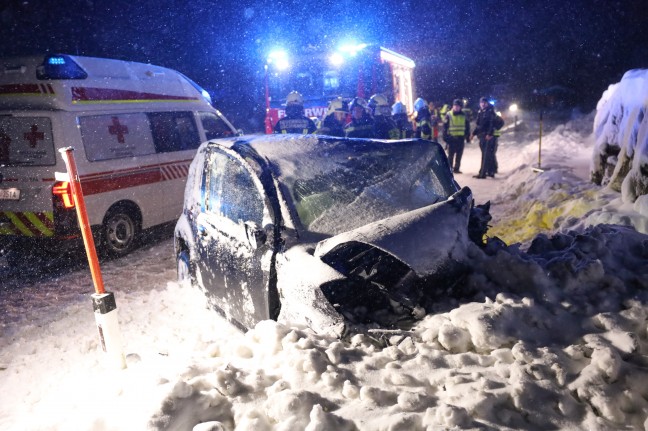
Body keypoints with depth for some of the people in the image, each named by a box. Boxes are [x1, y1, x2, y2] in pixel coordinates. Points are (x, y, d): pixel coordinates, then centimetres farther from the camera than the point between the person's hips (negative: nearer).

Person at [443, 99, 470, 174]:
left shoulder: (463, 115, 10)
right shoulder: (449, 115, 0)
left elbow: (467, 127, 14)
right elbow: (445, 126, -3)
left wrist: (468, 136, 9)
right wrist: (445, 136, -10)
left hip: (460, 138, 3)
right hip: (451, 138, -3)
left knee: (459, 155, 6)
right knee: (451, 155, 1)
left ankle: (456, 168, 14)